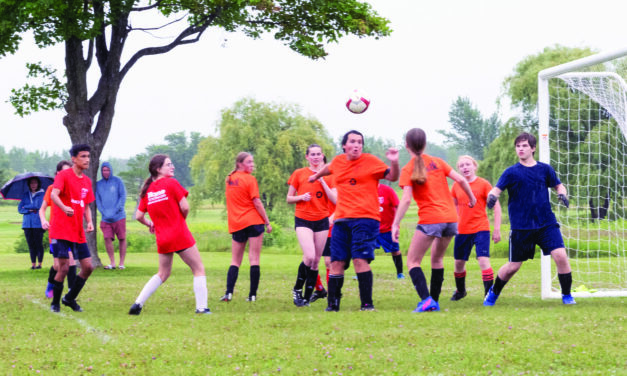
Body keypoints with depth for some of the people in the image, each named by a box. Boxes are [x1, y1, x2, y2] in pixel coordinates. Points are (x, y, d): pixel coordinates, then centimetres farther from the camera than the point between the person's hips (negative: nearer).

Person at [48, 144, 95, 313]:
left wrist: (89, 221, 4)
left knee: (87, 267, 2)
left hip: (78, 233, 7)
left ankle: (70, 299, 21)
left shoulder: (87, 181, 13)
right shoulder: (63, 175, -8)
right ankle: (55, 303, 8)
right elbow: (54, 194, -25)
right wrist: (65, 208, -45)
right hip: (61, 230, -7)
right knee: (64, 267, -11)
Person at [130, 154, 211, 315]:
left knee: (163, 273, 20)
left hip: (162, 239, 6)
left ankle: (138, 303, 10)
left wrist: (150, 224, 25)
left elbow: (139, 216, 6)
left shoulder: (147, 190, 6)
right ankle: (201, 307, -1)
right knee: (199, 269, 6)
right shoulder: (171, 183, -9)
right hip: (180, 235, -6)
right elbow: (185, 207, -12)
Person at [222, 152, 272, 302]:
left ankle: (229, 292, -5)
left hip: (236, 223, 5)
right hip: (254, 222, -5)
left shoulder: (229, 179, 9)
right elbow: (257, 202, -9)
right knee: (254, 259, 0)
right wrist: (267, 222, -4)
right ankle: (253, 294, -4)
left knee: (235, 261, 10)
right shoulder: (250, 179, -7)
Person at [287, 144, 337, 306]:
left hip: (322, 220, 3)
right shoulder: (299, 174, 3)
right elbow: (289, 199, 7)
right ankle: (297, 289, 0)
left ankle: (307, 298, 12)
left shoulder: (327, 176, 7)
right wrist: (301, 197, -13)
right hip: (303, 220, -3)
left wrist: (322, 181, -9)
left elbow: (335, 199, -3)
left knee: (316, 261, 3)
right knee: (309, 256, -21)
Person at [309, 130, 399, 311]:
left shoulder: (370, 161, 0)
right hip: (341, 220, 5)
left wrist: (394, 163, -22)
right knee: (337, 263, 3)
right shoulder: (338, 161, 13)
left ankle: (367, 304, -11)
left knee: (360, 259, -17)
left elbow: (392, 177, -3)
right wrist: (317, 175, 54)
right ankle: (332, 305, 11)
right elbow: (329, 168, 37)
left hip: (365, 218, -5)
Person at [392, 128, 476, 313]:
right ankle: (434, 301, 19)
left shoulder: (408, 170, -2)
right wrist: (471, 198, 22)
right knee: (437, 258, 22)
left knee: (412, 260, 2)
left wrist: (395, 224, -12)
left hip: (430, 220, -5)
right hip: (451, 218, 5)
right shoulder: (437, 162, 10)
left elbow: (406, 199, -12)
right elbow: (461, 180, 7)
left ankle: (426, 299, -17)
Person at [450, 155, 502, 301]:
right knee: (459, 262, 12)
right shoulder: (456, 186, 5)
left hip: (481, 228, -4)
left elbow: (496, 207, -4)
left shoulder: (483, 184, -7)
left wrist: (497, 229, -9)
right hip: (462, 230, 4)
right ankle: (460, 291, 36)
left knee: (483, 260, -18)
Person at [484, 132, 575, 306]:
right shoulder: (511, 172, -1)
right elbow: (496, 189, -10)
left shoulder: (545, 169, 5)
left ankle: (566, 295, 1)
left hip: (547, 223, 1)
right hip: (521, 226, -1)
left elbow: (558, 186, 16)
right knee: (513, 266, 4)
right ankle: (493, 293, 30)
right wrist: (491, 197, -34)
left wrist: (562, 194, -7)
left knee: (560, 255, -16)